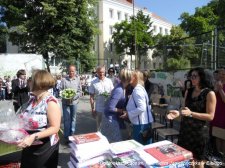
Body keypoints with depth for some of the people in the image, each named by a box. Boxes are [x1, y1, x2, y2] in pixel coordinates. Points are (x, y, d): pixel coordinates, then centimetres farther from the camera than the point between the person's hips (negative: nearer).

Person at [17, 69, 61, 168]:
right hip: (28, 147, 7)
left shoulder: (50, 102, -21)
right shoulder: (32, 99, 2)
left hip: (44, 148, -7)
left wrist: (33, 137, -32)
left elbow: (55, 128, -24)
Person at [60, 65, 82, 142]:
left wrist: (73, 97, -13)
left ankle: (72, 135, 26)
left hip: (74, 102, 1)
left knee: (73, 119, 11)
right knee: (66, 119, 3)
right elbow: (60, 90, -1)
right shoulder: (64, 79, -2)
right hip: (65, 102, -1)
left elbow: (80, 91, 1)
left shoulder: (77, 80, 1)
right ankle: (66, 136, 15)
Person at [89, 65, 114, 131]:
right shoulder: (93, 82, -5)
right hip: (99, 109, -2)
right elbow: (91, 96, -3)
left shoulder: (109, 81, 1)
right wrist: (92, 108, -4)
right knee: (99, 125, 13)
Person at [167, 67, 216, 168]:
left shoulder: (209, 93, -12)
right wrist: (178, 113, -7)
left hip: (199, 131, -5)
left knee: (198, 159, 12)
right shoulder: (188, 92, 4)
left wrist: (191, 113, -27)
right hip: (185, 128, 5)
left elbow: (210, 116, -16)